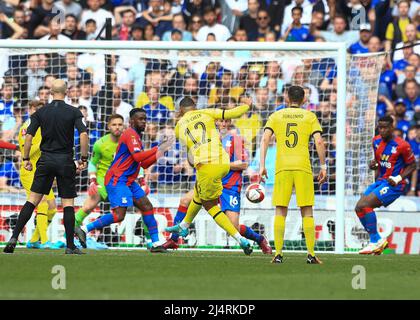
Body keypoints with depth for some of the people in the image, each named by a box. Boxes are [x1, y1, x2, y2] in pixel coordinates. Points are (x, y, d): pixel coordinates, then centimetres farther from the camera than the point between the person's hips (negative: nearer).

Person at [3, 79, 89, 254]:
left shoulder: (41, 112, 3)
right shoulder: (73, 112, -2)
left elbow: (29, 136, -3)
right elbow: (83, 134, -13)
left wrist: (26, 159, 5)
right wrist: (83, 159, -5)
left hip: (46, 160, 1)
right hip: (65, 161, -1)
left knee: (32, 200, 4)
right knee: (68, 203, 5)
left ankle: (14, 237, -7)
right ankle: (70, 246, 3)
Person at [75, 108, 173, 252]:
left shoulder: (136, 136, 23)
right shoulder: (130, 134, -8)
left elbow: (144, 164, 24)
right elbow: (137, 157, -22)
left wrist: (159, 154, 11)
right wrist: (158, 148, -17)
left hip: (128, 181, 10)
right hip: (117, 180, -10)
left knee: (147, 207, 6)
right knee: (119, 215, -19)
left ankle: (156, 243, 7)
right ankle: (84, 230, -14)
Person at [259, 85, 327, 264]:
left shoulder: (276, 116, 13)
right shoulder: (310, 117, 10)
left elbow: (265, 139, 1)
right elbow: (319, 142, 0)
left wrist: (262, 166, 1)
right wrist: (323, 167, 5)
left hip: (282, 168, 1)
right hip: (303, 167, -1)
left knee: (280, 212, 4)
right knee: (307, 212, 3)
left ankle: (278, 254, -4)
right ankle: (311, 254, -3)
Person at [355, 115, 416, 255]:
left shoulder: (401, 145, -13)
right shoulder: (376, 141, 7)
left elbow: (412, 166, -5)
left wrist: (398, 178, -18)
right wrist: (373, 165, 0)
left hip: (394, 185, -8)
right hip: (380, 181, 8)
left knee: (365, 205, -23)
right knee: (359, 208, -2)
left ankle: (375, 241, -14)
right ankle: (377, 240, 6)